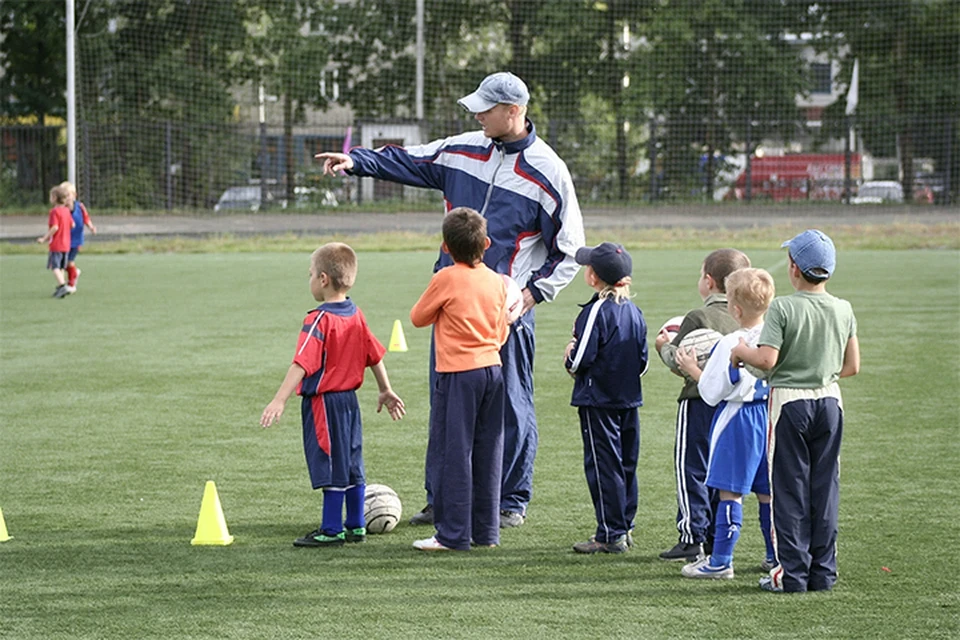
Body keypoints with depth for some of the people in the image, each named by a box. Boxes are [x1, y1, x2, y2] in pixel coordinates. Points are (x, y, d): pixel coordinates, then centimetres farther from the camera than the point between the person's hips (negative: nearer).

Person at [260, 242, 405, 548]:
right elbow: (375, 355, 15)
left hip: (322, 401, -8)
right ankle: (355, 526, 22)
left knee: (331, 467, -2)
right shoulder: (356, 315, 6)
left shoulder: (319, 320, -18)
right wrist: (386, 391, 27)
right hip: (349, 398, 8)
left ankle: (331, 531, 4)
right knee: (351, 464, 14)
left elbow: (302, 364, -25)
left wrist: (279, 401, -29)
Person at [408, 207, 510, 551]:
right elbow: (501, 334, 12)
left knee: (451, 452, -2)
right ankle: (486, 532, 15)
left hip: (458, 373, -6)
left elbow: (418, 317, 3)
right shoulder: (496, 281, 6)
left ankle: (453, 533, -3)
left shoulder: (445, 279, -9)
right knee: (487, 452, 10)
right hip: (493, 368, 6)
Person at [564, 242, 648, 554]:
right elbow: (642, 361, 10)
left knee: (603, 465, -3)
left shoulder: (596, 312, -16)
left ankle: (610, 534, -2)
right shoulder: (634, 311, 7)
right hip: (629, 399, 7)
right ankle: (624, 527, 20)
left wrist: (569, 357, 1)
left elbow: (581, 359, -19)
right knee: (626, 463, 14)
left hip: (598, 401, -7)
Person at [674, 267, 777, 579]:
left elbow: (712, 393, -12)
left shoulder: (730, 344, -18)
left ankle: (720, 561, 0)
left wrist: (691, 368, 4)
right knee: (767, 492, 15)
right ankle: (777, 556, 21)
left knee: (730, 492, -3)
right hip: (769, 414, 7)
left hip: (736, 419, -7)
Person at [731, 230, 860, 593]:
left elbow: (767, 360, -21)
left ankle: (793, 573, 2)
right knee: (825, 488, 10)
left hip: (789, 403, -4)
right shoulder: (843, 310, 2)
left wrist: (740, 352, -2)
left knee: (790, 490, 3)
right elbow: (852, 367, 5)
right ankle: (823, 572, 12)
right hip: (830, 401, 4)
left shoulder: (783, 308, -14)